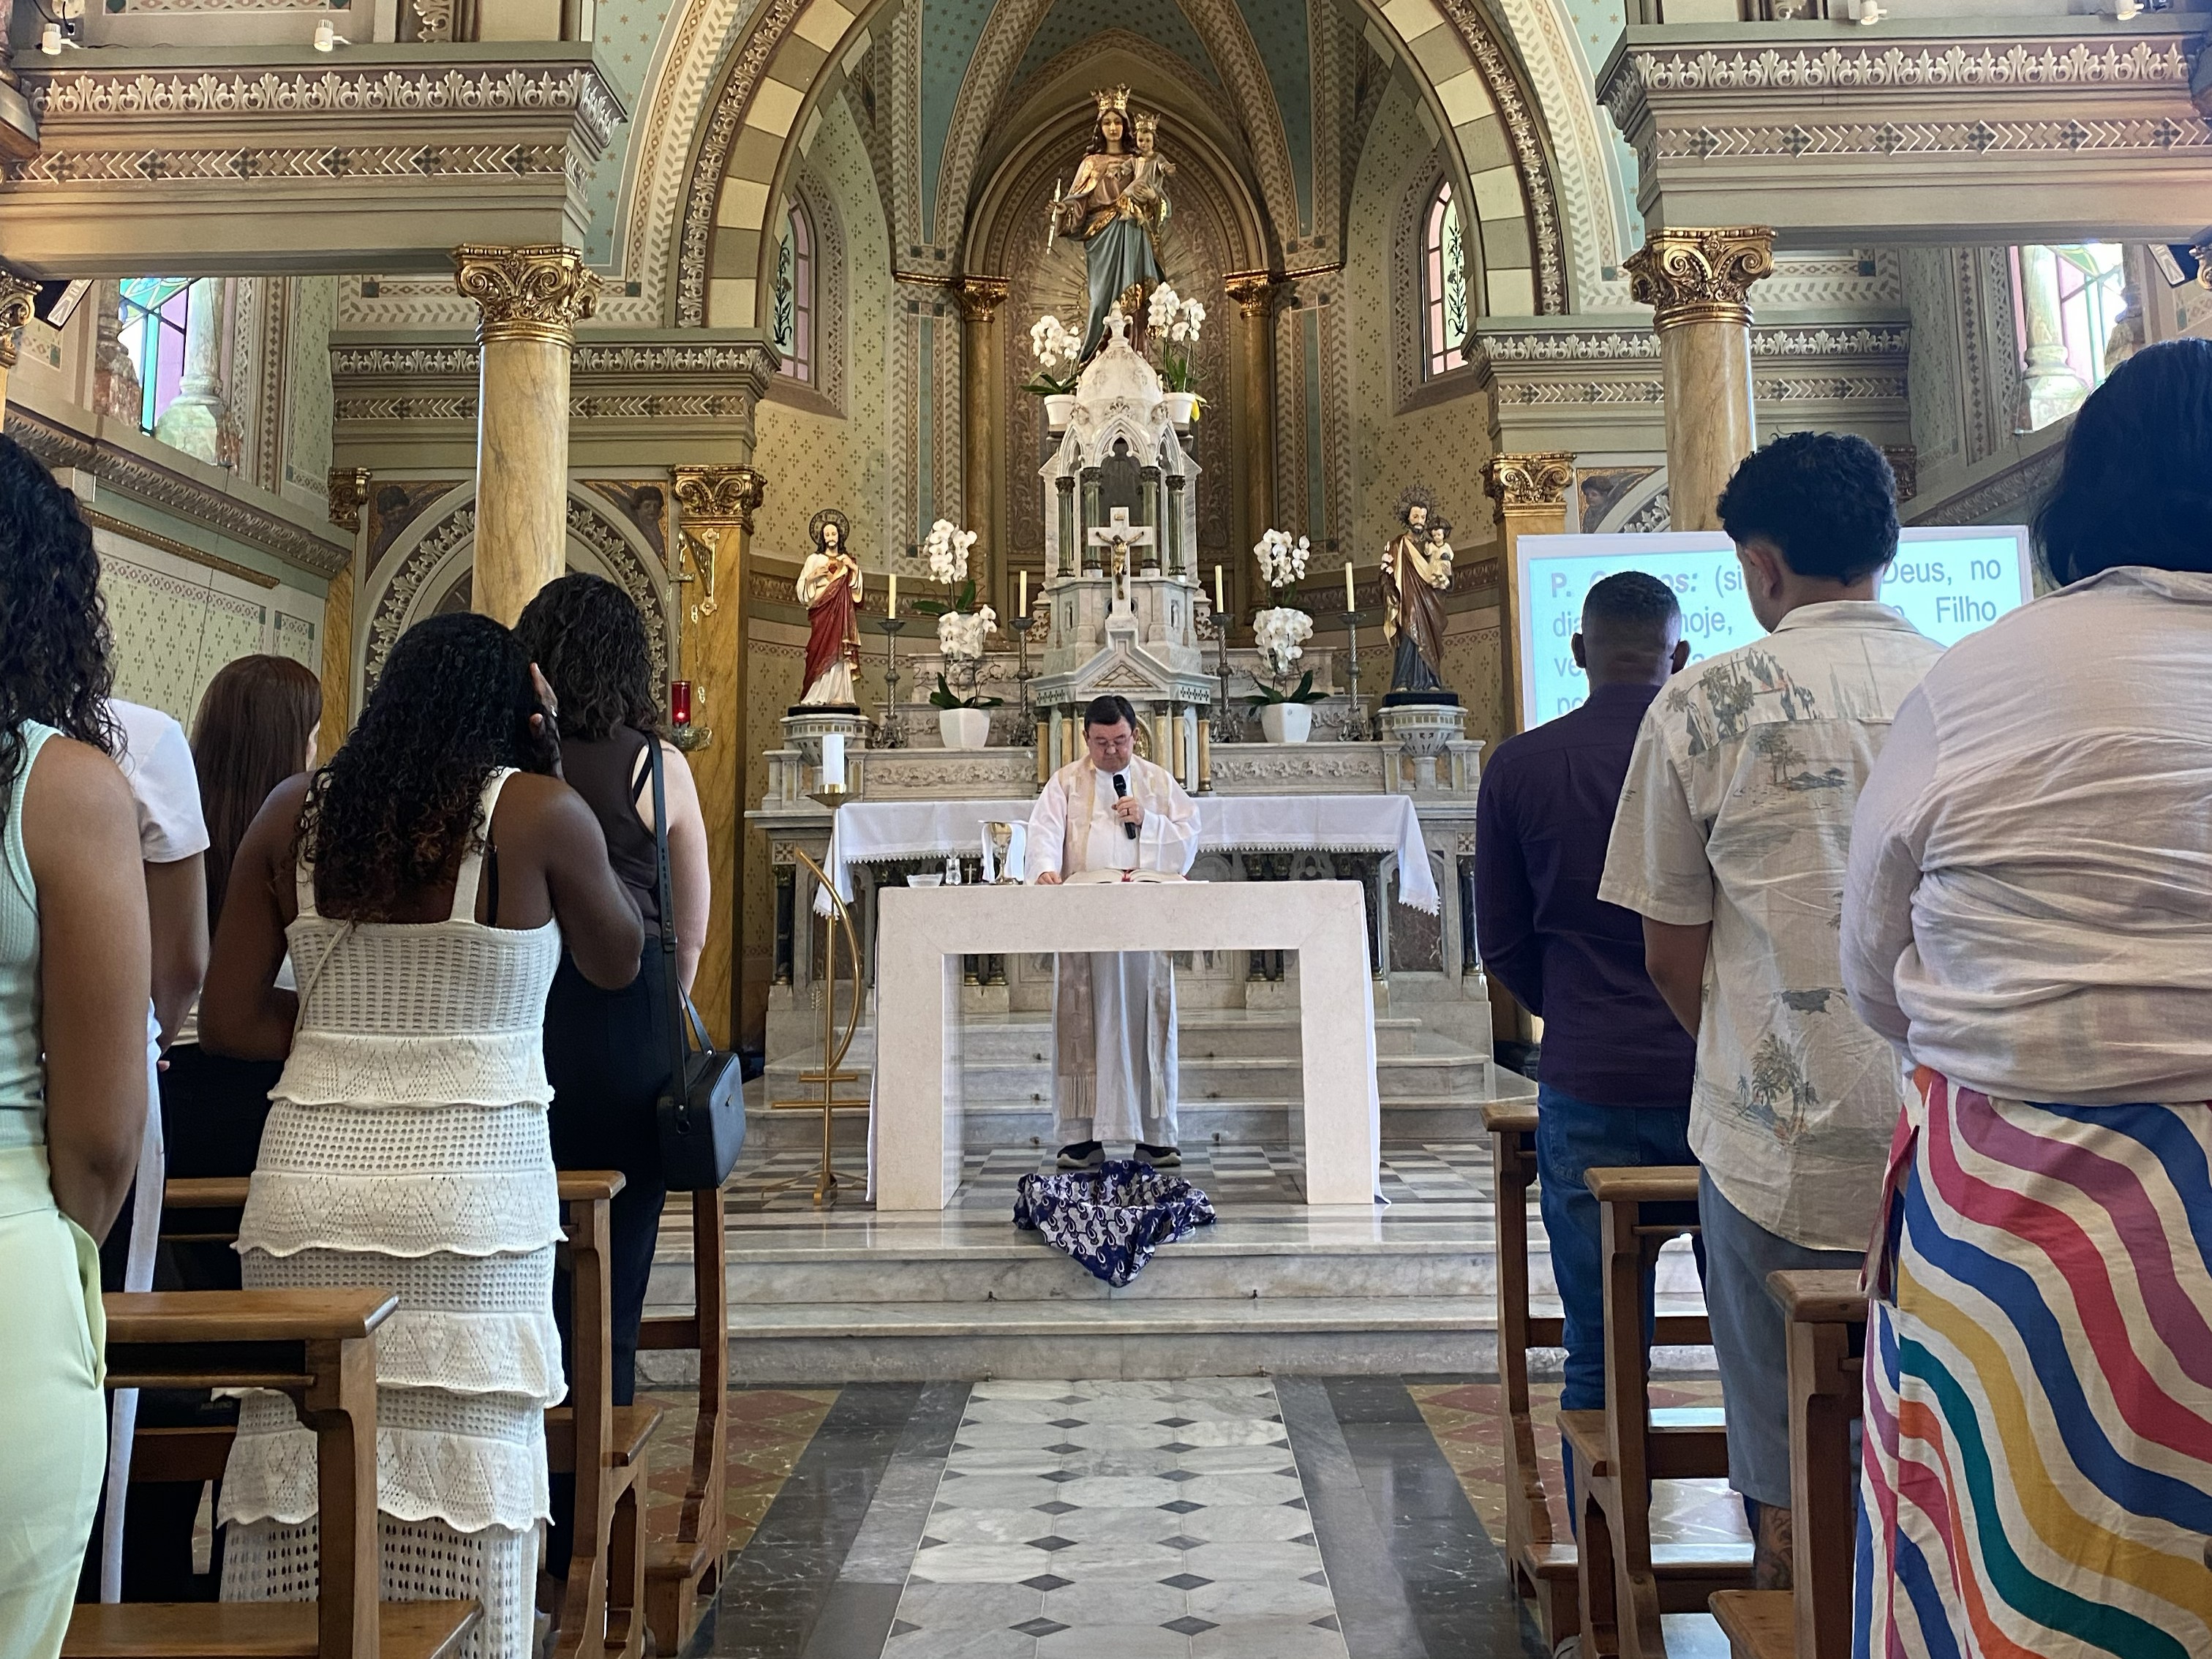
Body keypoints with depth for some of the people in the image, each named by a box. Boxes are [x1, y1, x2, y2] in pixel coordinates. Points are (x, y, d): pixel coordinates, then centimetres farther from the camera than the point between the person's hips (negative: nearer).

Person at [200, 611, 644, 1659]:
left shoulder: (294, 813, 7)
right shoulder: (536, 812, -5)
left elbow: (227, 1021, 7)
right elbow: (618, 963, 11)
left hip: (308, 1180, 4)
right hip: (469, 1191, -3)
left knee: (298, 1508, 10)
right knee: (459, 1512, 6)